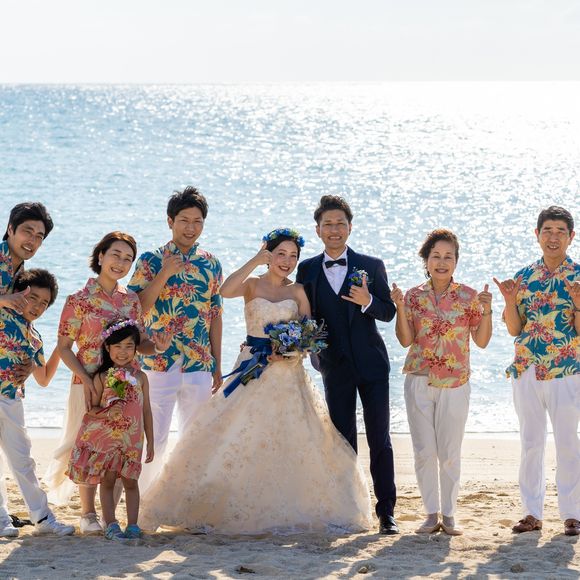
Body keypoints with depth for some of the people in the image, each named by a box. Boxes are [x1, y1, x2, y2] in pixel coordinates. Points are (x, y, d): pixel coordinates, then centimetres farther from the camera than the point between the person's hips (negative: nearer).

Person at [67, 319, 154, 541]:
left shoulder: (140, 377, 5)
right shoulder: (102, 377, -2)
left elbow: (146, 411, 9)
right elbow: (91, 409, -3)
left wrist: (150, 442, 8)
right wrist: (107, 412, -24)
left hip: (132, 439, 2)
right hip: (105, 437, -2)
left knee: (130, 481, 3)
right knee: (107, 480, 1)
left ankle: (132, 524, 6)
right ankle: (111, 525, 3)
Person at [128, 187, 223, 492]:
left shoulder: (211, 265, 8)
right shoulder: (151, 261, -2)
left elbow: (215, 316, 12)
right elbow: (136, 310, -10)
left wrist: (217, 366, 11)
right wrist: (163, 275, -20)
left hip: (200, 366, 4)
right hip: (158, 364, -4)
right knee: (154, 439, -1)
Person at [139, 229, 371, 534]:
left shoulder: (297, 292, 8)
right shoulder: (252, 285, 2)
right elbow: (226, 291, -20)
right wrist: (256, 260, -19)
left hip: (288, 374, 2)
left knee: (293, 443, -2)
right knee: (238, 437, -5)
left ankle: (290, 510, 7)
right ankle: (234, 507, 2)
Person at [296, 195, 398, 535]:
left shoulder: (371, 266, 0)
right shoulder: (308, 270, 5)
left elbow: (389, 312, -2)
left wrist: (368, 301, -21)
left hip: (371, 363, -2)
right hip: (335, 365, 2)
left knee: (380, 440, -2)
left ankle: (386, 512, 0)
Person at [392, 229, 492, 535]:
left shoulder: (468, 296, 0)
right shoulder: (414, 296, 4)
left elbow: (481, 341, -1)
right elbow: (406, 339, -3)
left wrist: (486, 311, -15)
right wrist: (400, 307, -15)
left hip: (455, 384, -1)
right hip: (419, 381, 1)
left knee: (450, 452, 1)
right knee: (424, 451, 2)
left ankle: (449, 515, 10)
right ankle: (431, 513, 11)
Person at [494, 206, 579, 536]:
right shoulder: (523, 278, 8)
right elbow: (515, 330, 8)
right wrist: (510, 300, -8)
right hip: (526, 372, 3)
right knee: (531, 443, 7)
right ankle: (533, 512, 14)